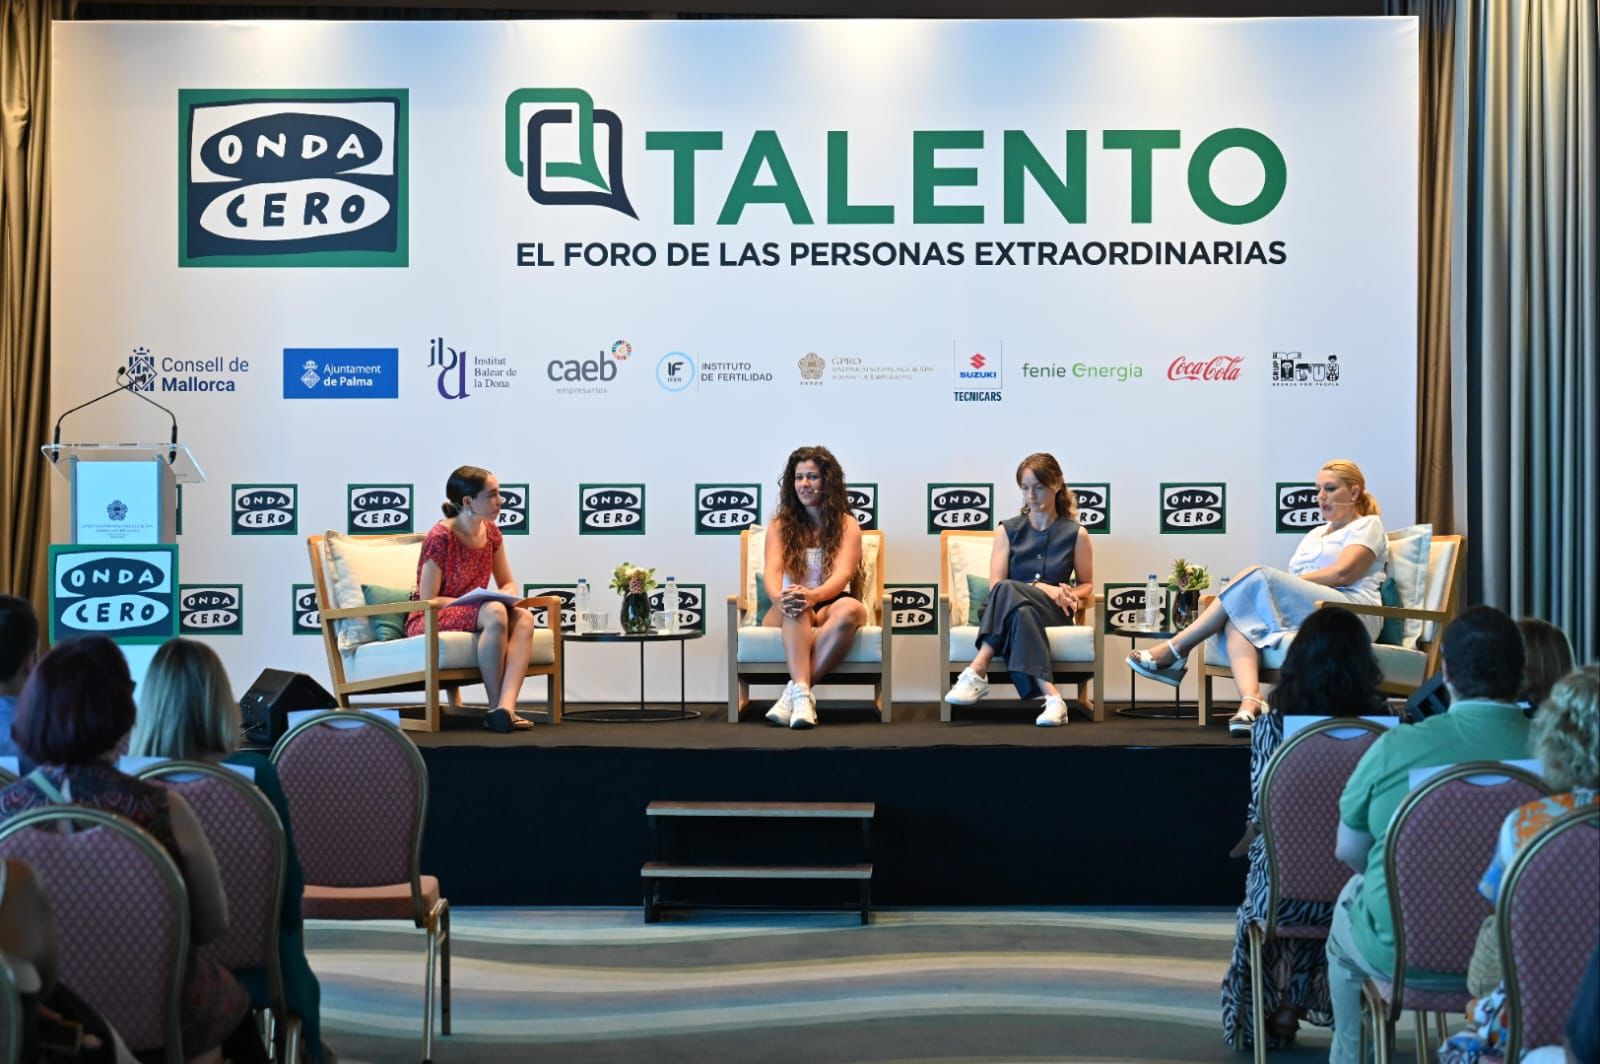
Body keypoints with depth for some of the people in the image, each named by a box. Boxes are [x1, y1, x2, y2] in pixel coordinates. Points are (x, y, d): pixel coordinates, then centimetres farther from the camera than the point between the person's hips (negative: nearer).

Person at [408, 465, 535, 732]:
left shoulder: (491, 532, 5)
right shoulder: (440, 537, -17)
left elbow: (508, 583, 15)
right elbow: (428, 601, -16)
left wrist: (507, 595, -10)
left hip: (470, 613, 7)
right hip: (428, 621, -7)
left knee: (524, 618, -25)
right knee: (494, 613, -36)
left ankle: (506, 707, -41)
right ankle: (495, 709, -25)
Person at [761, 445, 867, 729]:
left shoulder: (846, 524, 2)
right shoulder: (780, 525, 7)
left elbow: (842, 573, -14)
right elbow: (771, 571, -9)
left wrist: (814, 595, -38)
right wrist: (779, 597, -35)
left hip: (829, 607, 0)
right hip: (789, 617, 1)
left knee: (849, 609, -36)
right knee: (794, 605, -36)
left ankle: (793, 690, -38)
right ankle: (802, 693, -53)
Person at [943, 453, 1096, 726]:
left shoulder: (1075, 534, 9)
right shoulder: (1008, 530, 11)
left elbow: (1087, 585, 18)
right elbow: (995, 584, 1)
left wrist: (1072, 596, -7)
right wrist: (1040, 588, -15)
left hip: (1054, 615, -1)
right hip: (1013, 610, 1)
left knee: (1008, 592, -36)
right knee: (1022, 612, -40)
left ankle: (977, 673, -45)